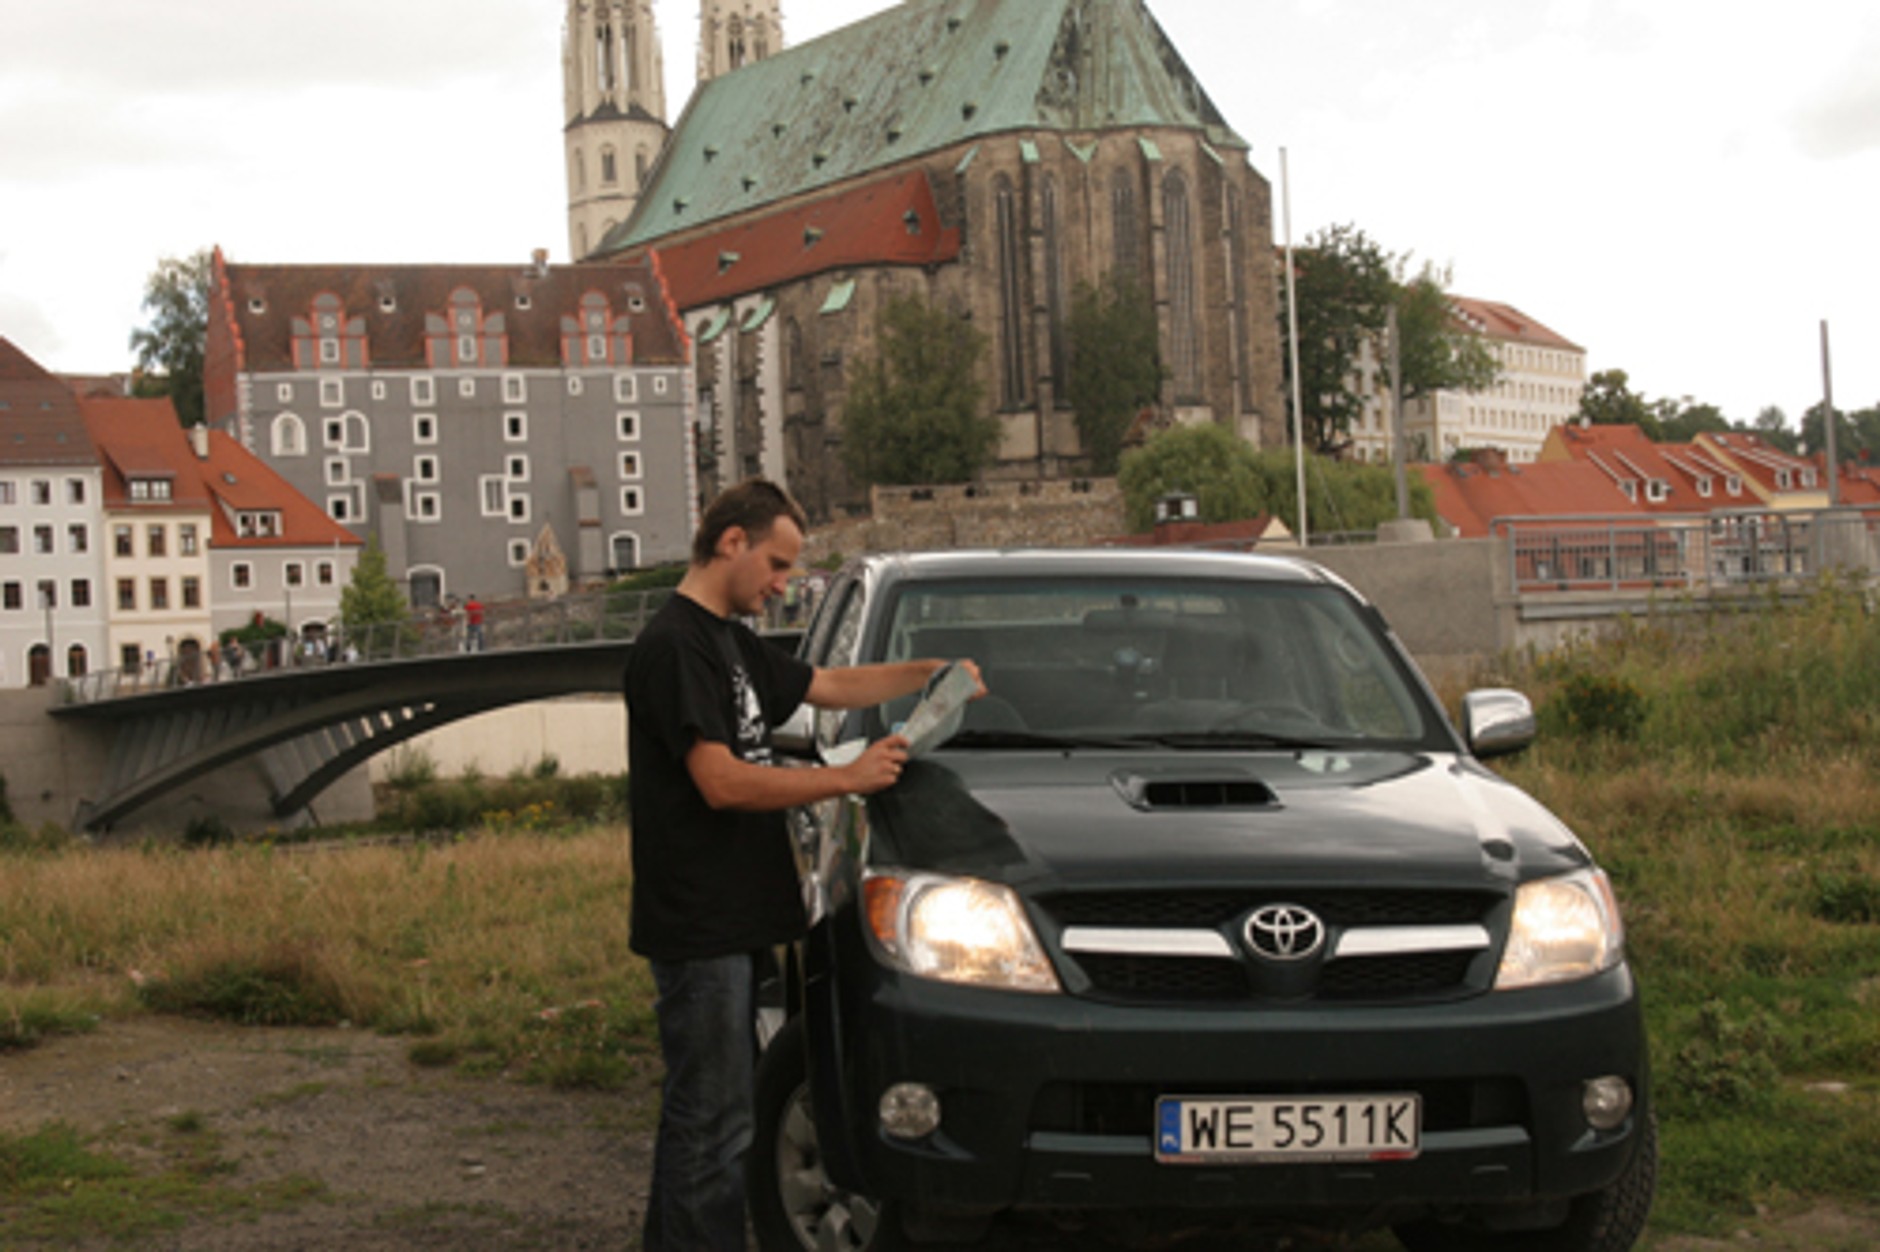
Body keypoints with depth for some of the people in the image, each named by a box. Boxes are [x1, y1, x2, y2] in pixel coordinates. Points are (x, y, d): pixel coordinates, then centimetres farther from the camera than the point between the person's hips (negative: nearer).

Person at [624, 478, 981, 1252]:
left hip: (736, 924, 10)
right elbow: (722, 782, -20)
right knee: (712, 1126, -6)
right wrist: (848, 779, -16)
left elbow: (829, 687, 28)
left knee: (702, 1116, 16)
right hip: (698, 927, -10)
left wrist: (930, 673, 17)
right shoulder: (674, 644, -14)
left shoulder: (732, 643, 18)